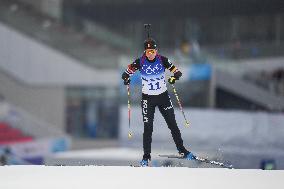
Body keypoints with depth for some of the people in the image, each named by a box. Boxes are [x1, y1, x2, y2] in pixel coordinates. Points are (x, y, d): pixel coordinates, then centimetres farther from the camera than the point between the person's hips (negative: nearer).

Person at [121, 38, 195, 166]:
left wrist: (174, 77, -30)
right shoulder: (140, 62, -10)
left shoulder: (162, 60, -10)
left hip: (163, 96, 1)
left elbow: (177, 72, -7)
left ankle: (182, 151, 15)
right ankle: (146, 156, 2)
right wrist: (126, 78, -26)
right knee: (148, 128, -6)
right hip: (148, 98, -1)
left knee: (172, 125, 3)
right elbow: (127, 73, -2)